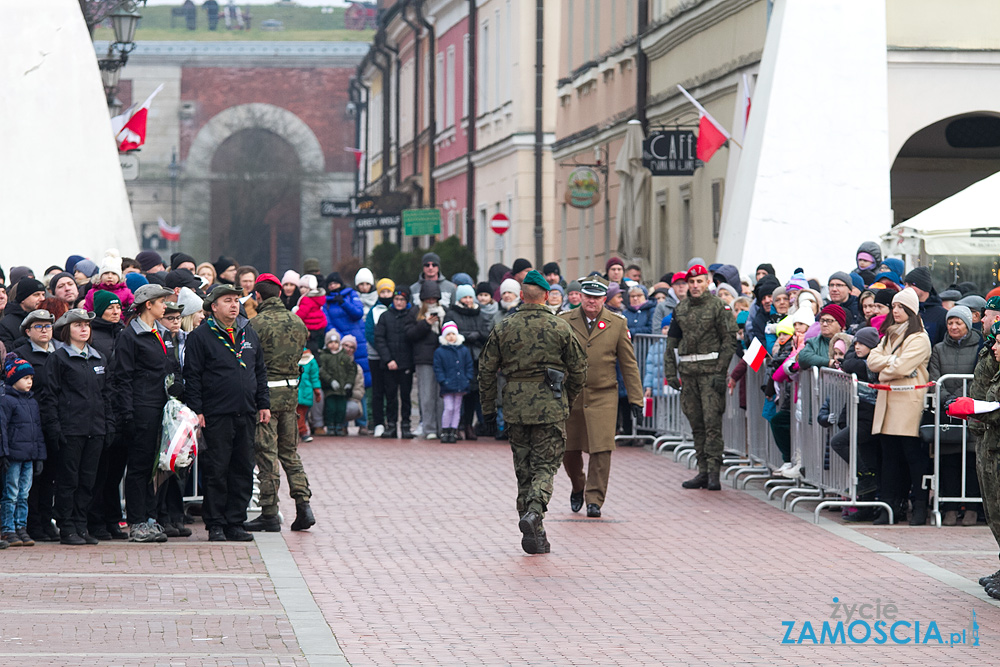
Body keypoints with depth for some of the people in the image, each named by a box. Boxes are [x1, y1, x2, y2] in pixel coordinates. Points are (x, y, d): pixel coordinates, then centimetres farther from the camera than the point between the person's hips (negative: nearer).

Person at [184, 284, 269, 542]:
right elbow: (192, 376, -5)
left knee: (243, 470, 6)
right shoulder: (201, 336, -3)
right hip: (216, 414, -6)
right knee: (216, 471, -3)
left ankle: (235, 523, 13)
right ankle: (215, 525, 3)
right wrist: (196, 410, -11)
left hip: (246, 414, 6)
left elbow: (260, 372, 21)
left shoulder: (249, 334, 15)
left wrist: (263, 404, 14)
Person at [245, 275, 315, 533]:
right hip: (291, 391, 6)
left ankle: (269, 514, 2)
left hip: (266, 392, -6)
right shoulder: (297, 322, 5)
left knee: (266, 454, -1)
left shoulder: (257, 324, -13)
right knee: (290, 452, 15)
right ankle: (303, 506, 8)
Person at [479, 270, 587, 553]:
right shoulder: (561, 328, -2)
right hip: (550, 406, -2)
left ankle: (533, 534, 10)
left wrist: (488, 408, 13)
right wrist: (569, 399, 20)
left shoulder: (503, 328, 2)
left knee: (523, 469, 10)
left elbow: (487, 369, 5)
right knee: (545, 466, 2)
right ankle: (534, 513, -24)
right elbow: (578, 368, 3)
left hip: (515, 406, 2)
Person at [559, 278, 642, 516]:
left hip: (603, 397, -1)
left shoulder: (617, 324, 2)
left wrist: (635, 398, 1)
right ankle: (578, 487, 34)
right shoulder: (564, 321, 3)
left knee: (601, 450, -9)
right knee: (569, 450, 8)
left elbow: (629, 364, 5)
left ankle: (594, 500, -2)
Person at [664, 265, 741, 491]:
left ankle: (713, 472, -10)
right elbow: (671, 343, 19)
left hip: (711, 370, -5)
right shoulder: (680, 309, 14)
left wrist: (720, 372, -13)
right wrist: (670, 372, 10)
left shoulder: (718, 307, -2)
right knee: (696, 424, 7)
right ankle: (703, 471, 11)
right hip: (688, 371, 5)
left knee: (712, 421, -10)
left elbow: (730, 341, -5)